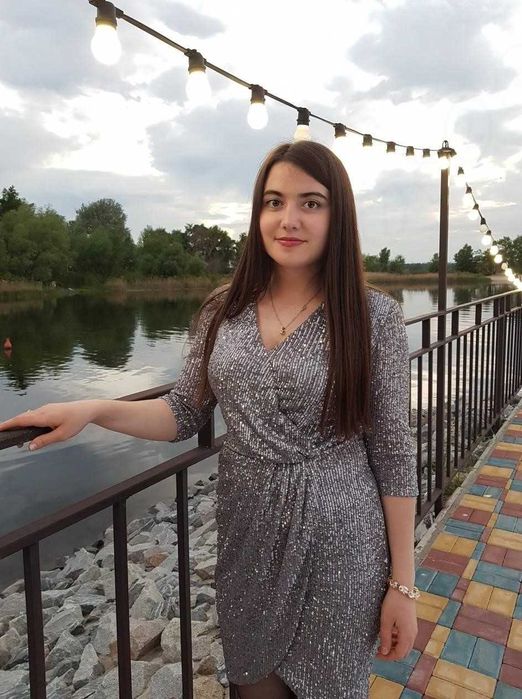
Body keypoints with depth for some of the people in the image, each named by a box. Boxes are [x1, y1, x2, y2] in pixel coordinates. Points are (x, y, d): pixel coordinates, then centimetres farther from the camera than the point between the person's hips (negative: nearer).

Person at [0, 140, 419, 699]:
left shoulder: (374, 315, -12)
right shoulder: (223, 309, -2)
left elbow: (394, 453, -9)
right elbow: (183, 414, 4)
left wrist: (402, 583, -6)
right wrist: (92, 409, -10)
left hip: (335, 545, -2)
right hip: (245, 538, 3)